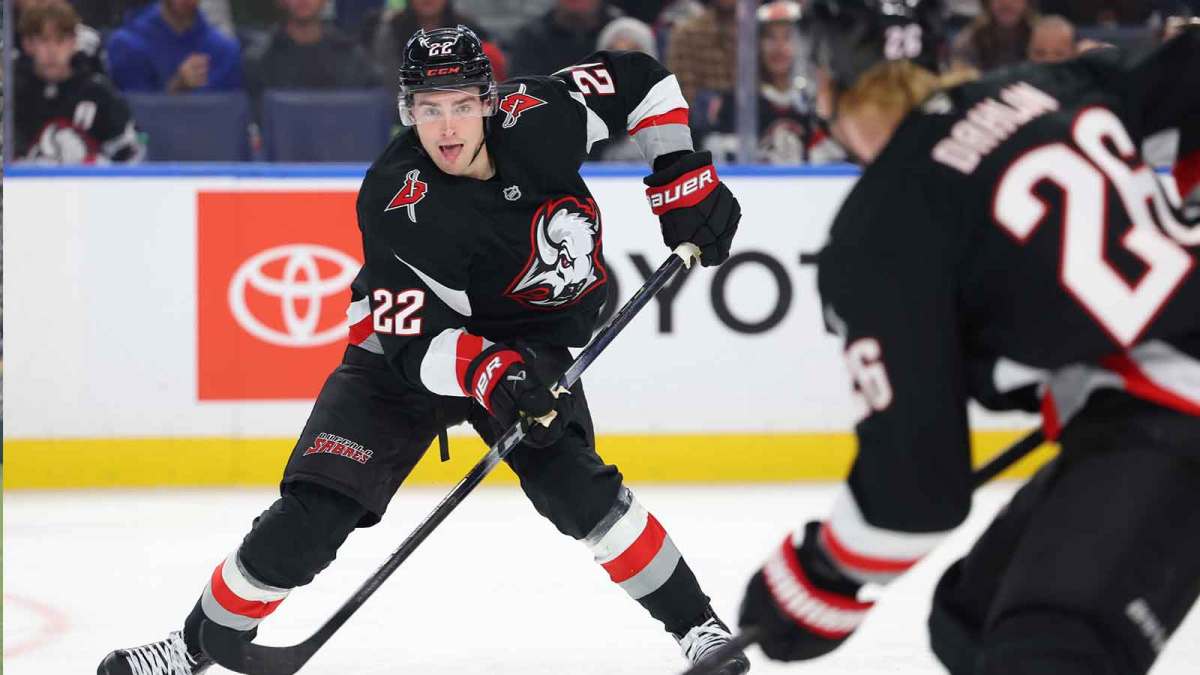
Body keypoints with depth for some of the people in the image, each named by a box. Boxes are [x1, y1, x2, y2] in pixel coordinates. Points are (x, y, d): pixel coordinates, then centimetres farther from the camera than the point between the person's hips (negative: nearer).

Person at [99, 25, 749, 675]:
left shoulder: (536, 118, -21)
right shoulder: (396, 204, -29)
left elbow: (635, 78, -3)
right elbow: (416, 339, -31)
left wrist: (684, 178, -10)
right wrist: (488, 373, -49)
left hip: (530, 346, 2)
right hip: (409, 341, -2)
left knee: (576, 490, -21)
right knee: (316, 508, -11)